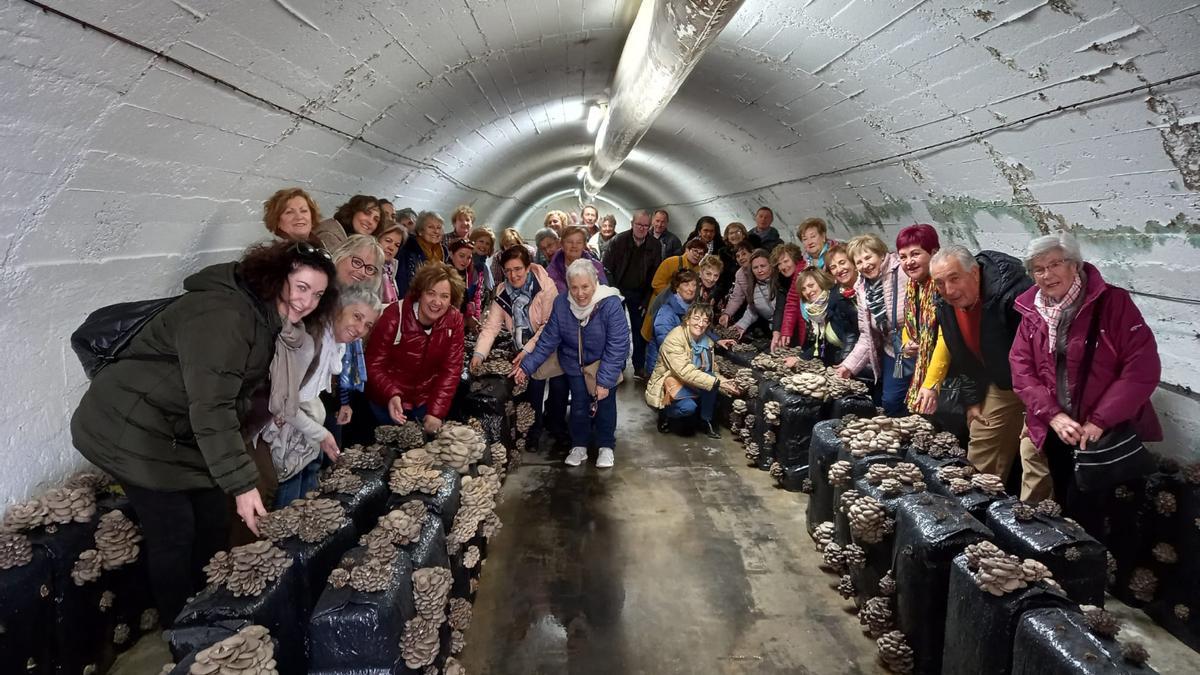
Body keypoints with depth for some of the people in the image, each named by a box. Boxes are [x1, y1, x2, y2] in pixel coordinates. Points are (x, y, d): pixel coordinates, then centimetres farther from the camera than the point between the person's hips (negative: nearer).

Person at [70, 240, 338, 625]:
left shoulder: (264, 317, 4)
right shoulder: (222, 316, -29)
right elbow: (210, 407, -33)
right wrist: (242, 484, -33)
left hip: (181, 431, 10)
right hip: (133, 430, -10)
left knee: (213, 523, 10)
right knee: (174, 532, -5)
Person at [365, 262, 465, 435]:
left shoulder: (454, 320, -13)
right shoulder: (394, 317, -21)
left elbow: (451, 369, -11)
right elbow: (374, 366, -16)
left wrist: (436, 411, -19)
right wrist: (392, 395, -34)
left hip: (427, 399, 3)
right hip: (389, 401, -2)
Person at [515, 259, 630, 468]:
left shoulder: (610, 303, -28)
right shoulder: (561, 303, -17)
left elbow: (617, 346, -27)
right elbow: (549, 339, -11)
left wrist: (605, 380, -31)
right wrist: (527, 366, -17)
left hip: (605, 363, -2)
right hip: (575, 363, 2)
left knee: (605, 402, -2)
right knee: (579, 403, 2)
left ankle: (606, 447, 19)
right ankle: (579, 446, 22)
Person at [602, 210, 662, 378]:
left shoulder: (655, 246, -7)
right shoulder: (619, 241, -12)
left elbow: (655, 275, -3)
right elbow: (607, 269, -10)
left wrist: (647, 300, -6)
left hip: (639, 294, 2)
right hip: (618, 291, -1)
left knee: (640, 331, 7)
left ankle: (639, 367, 19)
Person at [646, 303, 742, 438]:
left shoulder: (707, 340, -1)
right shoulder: (674, 338, -24)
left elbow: (712, 371, 0)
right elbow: (685, 372, -32)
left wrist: (723, 383, -22)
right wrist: (717, 383, -34)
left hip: (688, 385, 6)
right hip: (667, 385, -6)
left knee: (712, 379, -22)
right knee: (688, 407, -33)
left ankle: (706, 421, -3)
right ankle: (665, 413, 0)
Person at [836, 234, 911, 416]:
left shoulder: (903, 274, -15)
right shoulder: (862, 289, 7)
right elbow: (867, 335, 10)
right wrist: (849, 365, 4)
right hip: (892, 355, 6)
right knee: (888, 402, 7)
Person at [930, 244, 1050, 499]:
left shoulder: (1013, 292, -31)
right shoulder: (945, 305, -6)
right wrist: (972, 400, 11)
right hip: (999, 387, 8)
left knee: (1036, 459, -10)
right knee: (978, 461, 14)